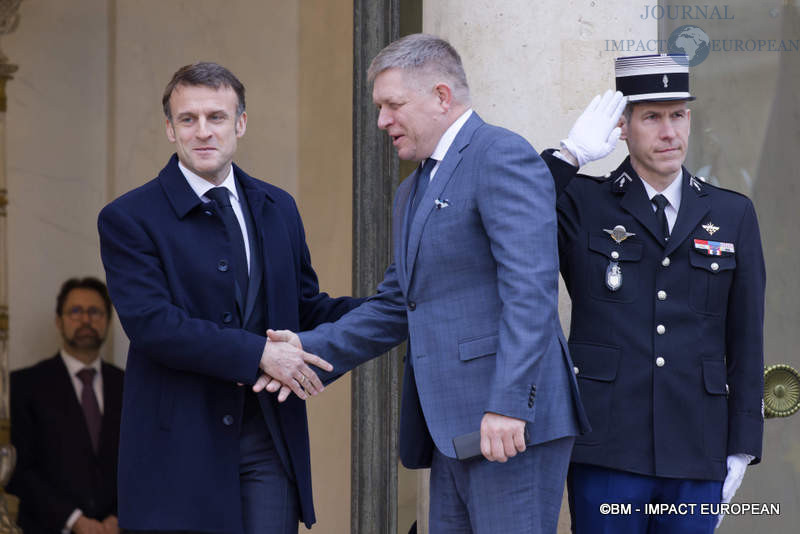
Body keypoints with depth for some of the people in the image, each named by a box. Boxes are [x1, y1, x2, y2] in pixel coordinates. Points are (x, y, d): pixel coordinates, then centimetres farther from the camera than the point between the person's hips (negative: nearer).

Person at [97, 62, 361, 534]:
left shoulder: (278, 208, 14)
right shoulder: (128, 220, -5)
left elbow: (306, 308, 19)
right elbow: (151, 323, -16)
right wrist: (258, 353, -21)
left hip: (269, 441, 4)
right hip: (179, 446, -4)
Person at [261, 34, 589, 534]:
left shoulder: (503, 156, -8)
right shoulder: (413, 191, 23)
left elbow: (530, 286, -18)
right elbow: (396, 306, 25)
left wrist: (508, 404, -25)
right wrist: (312, 348, 11)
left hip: (512, 422, -9)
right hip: (451, 429, 9)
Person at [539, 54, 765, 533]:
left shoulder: (733, 215, 10)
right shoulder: (582, 204, 5)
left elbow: (746, 342, 10)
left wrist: (742, 449, 5)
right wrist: (571, 154, -11)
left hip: (697, 460, 2)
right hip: (606, 456, -2)